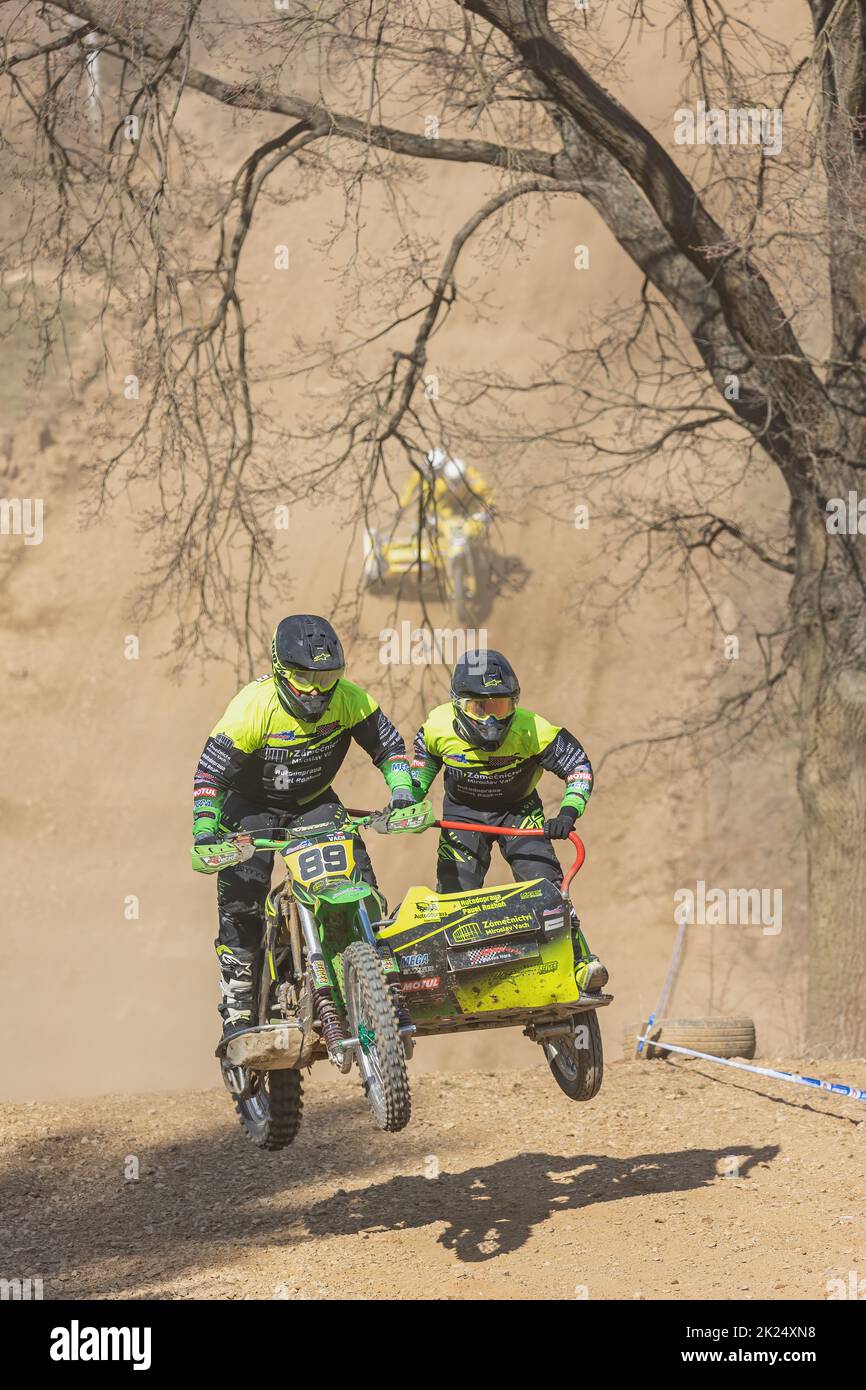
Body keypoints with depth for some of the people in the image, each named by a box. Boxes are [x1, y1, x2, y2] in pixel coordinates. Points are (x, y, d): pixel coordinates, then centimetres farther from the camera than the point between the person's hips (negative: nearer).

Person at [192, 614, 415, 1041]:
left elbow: (388, 744, -4)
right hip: (252, 805, -3)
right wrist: (205, 831, -34)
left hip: (315, 803, 3)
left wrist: (402, 793, -20)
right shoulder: (253, 706, -27)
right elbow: (210, 773, -23)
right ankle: (237, 1009, -7)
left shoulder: (347, 698, -17)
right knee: (240, 898, -18)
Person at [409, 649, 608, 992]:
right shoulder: (439, 728, -22)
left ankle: (579, 962, -14)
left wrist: (568, 813, -30)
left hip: (518, 809, -1)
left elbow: (579, 766, -17)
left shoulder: (531, 731, -28)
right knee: (454, 892, -9)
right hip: (462, 812, 1)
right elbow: (423, 762, 3)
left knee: (544, 883, -17)